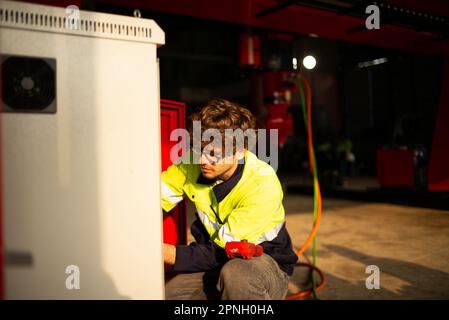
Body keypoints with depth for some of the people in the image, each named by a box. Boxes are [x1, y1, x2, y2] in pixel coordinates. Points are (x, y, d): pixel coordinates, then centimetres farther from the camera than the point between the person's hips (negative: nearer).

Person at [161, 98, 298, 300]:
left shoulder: (263, 185, -26)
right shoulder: (194, 163, -11)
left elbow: (225, 252, -24)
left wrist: (170, 254, -33)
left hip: (266, 263, -5)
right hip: (215, 263, 5)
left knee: (236, 272, -37)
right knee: (170, 292, -17)